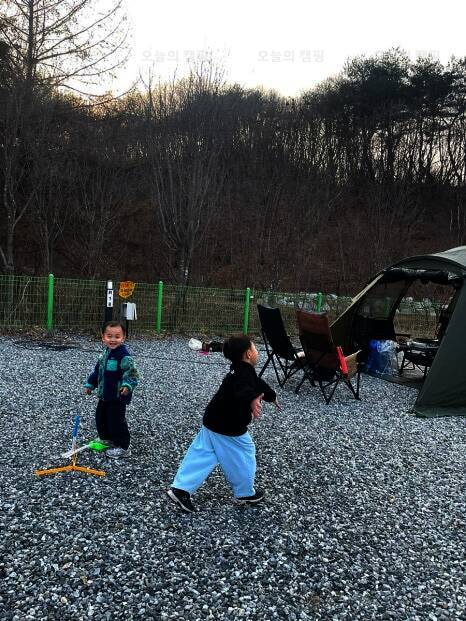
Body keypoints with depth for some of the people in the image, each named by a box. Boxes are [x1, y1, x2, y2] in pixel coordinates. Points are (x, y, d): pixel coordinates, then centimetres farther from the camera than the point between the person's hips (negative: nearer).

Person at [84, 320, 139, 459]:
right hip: (104, 395, 9)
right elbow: (97, 370, 20)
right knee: (100, 417, 20)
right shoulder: (106, 354, 9)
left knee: (117, 420, -1)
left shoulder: (124, 356, -20)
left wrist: (127, 386, -40)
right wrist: (90, 384, 22)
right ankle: (106, 438, 41)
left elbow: (132, 373, -24)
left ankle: (122, 447, 14)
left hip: (118, 397, -9)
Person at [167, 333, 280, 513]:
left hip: (212, 422, 9)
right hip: (228, 428, -9)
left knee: (201, 455, 12)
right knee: (243, 458, 11)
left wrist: (272, 396, 45)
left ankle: (180, 488, 10)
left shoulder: (239, 370, 10)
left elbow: (258, 383, 28)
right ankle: (245, 494, 29)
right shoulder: (245, 372, -21)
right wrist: (253, 399, -65)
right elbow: (243, 390, -44)